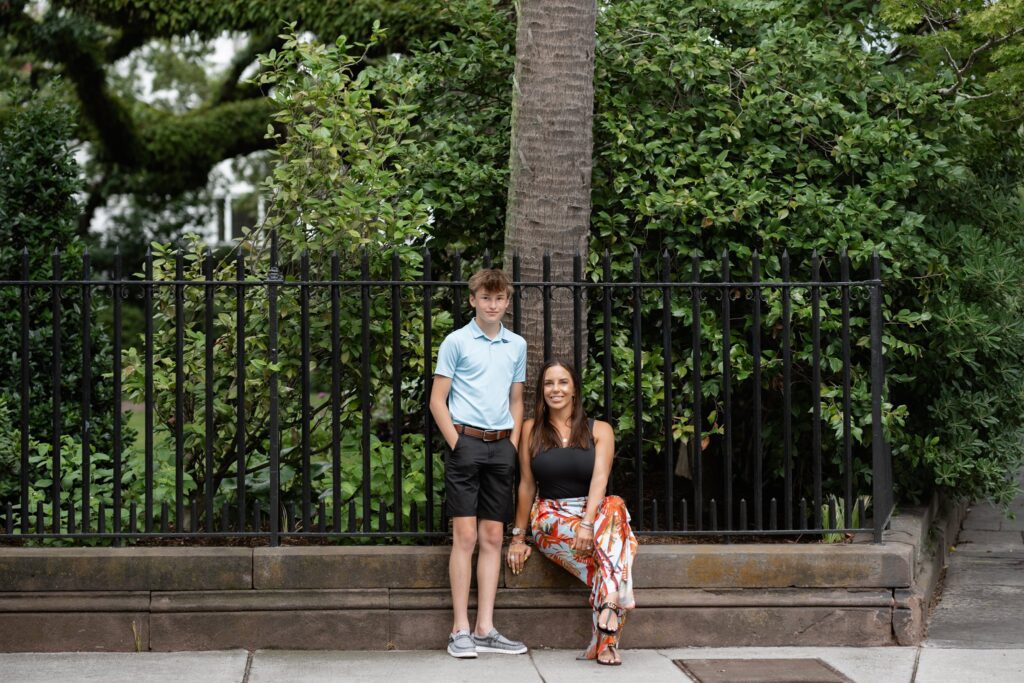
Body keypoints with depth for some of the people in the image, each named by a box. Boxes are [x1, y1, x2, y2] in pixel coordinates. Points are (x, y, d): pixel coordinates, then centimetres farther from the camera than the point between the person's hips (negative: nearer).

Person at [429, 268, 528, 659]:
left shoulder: (517, 345, 12)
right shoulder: (456, 342, -2)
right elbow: (437, 399, -2)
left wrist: (513, 444, 8)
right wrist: (455, 443, -10)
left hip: (501, 447, 5)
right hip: (466, 442, -5)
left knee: (493, 537, 5)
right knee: (465, 535, -7)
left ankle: (485, 629, 8)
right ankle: (460, 630, -4)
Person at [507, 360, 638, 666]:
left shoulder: (599, 430, 8)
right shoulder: (531, 430, 10)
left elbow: (600, 478, -8)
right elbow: (527, 485, 11)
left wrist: (588, 523, -24)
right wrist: (519, 537, 8)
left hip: (593, 512, 1)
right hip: (550, 520, -1)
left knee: (615, 506, -38)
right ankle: (608, 638, -43)